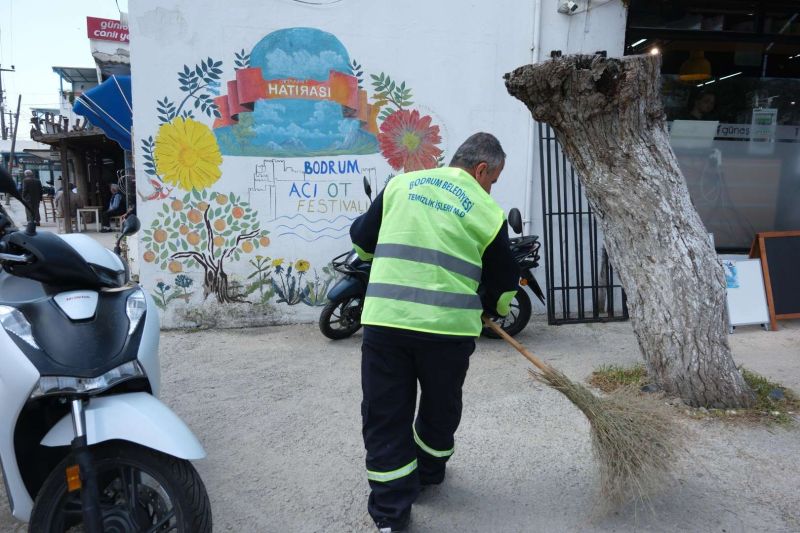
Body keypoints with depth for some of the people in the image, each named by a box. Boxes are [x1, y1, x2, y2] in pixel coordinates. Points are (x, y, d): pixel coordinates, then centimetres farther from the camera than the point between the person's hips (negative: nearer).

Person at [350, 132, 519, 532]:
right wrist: (495, 308, 32)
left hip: (384, 320, 2)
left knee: (384, 418, 11)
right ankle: (427, 475, 45)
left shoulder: (401, 184, 10)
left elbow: (362, 238, 19)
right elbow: (502, 285, 10)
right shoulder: (488, 212, 2)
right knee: (439, 410, 24)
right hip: (448, 327, -1)